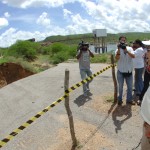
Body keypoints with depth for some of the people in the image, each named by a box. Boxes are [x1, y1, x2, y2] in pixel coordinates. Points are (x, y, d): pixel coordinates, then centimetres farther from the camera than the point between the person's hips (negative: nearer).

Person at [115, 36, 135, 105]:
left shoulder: (130, 48, 2)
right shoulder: (117, 50, -3)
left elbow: (133, 56, -16)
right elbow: (117, 58, -21)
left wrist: (126, 50, -28)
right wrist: (119, 49, -27)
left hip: (129, 71, 2)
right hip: (121, 71, -2)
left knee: (130, 86, 11)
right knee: (120, 87, 8)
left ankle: (129, 99, 26)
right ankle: (120, 99, 22)